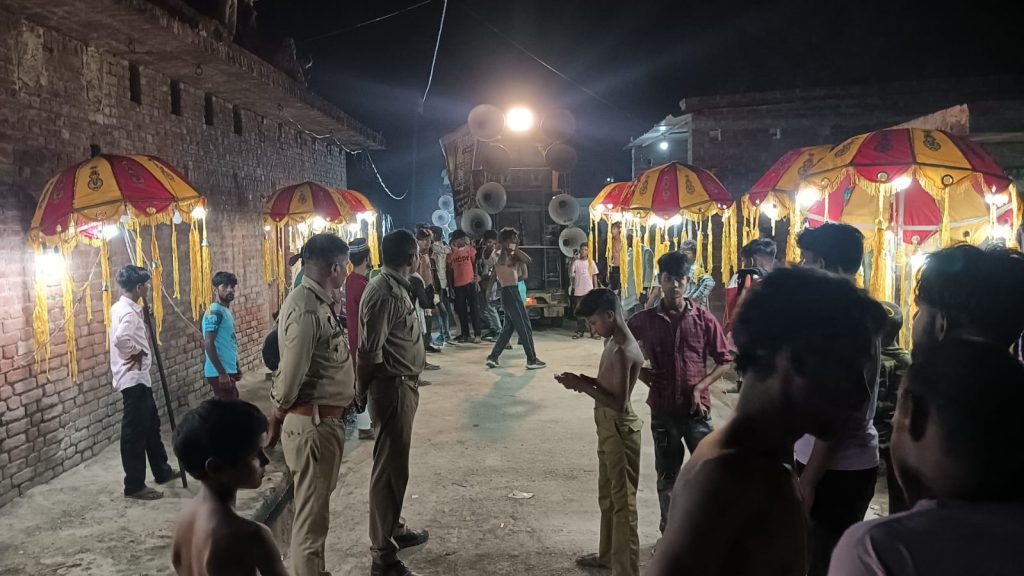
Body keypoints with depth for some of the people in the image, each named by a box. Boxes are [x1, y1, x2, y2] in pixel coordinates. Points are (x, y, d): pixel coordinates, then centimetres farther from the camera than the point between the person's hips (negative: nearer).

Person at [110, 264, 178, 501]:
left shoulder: (121, 307, 10)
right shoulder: (129, 312, -21)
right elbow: (120, 338, -38)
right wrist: (135, 353, -22)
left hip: (138, 377, 11)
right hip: (134, 379, -11)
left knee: (151, 425, 20)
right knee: (135, 432, -2)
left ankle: (162, 471, 33)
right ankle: (134, 486, 7)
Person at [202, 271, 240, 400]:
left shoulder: (227, 311, 13)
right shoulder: (215, 312, -16)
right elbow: (208, 344, -21)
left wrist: (236, 368, 22)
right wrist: (222, 373, -22)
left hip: (228, 370, 10)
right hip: (219, 373, -10)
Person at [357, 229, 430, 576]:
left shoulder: (396, 286, 11)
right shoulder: (384, 293, -21)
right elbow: (370, 351, -21)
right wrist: (367, 390, -10)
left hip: (403, 385, 10)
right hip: (393, 388, -10)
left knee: (395, 463, 20)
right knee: (390, 467, -4)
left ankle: (394, 529, 36)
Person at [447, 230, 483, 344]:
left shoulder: (469, 249, 1)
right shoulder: (451, 253, 0)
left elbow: (475, 265, 6)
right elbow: (450, 270, 4)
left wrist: (477, 280, -1)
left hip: (470, 283, -1)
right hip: (457, 285, 1)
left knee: (474, 309, 0)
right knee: (461, 310, 7)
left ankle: (477, 334, 2)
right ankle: (465, 334, 16)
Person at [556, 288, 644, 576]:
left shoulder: (624, 352, -24)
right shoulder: (613, 342, 7)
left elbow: (618, 402, -26)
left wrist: (583, 387, -22)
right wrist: (585, 380, 0)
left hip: (620, 429, -10)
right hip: (607, 426, 10)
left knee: (623, 500, 0)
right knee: (607, 495, 22)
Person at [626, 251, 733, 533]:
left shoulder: (703, 318, -4)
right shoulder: (645, 320, -2)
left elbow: (725, 359, 1)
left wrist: (700, 386, -12)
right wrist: (643, 374, -4)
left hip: (697, 409, -1)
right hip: (663, 409, 1)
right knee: (667, 476, 13)